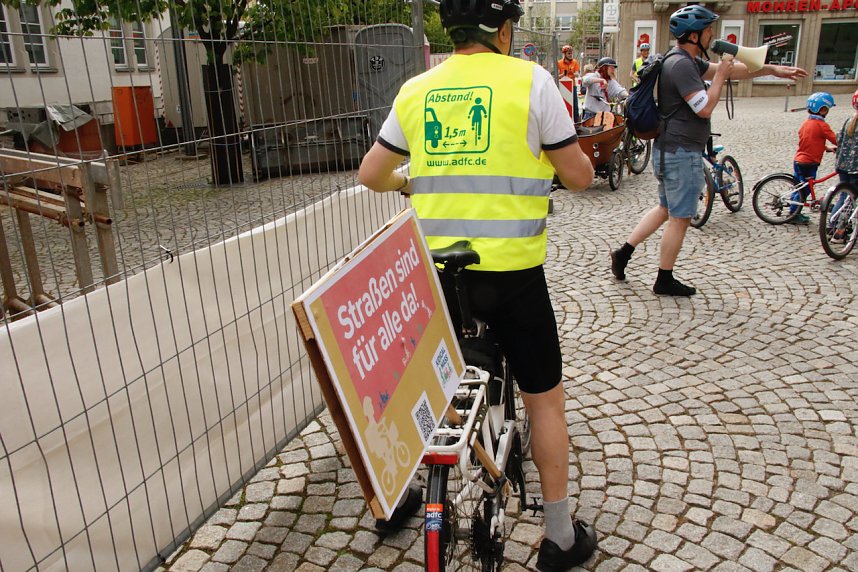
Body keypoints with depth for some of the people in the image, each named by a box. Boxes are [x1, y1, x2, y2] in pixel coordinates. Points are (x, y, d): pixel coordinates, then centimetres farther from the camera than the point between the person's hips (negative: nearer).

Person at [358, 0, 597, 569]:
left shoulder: (416, 89, 7)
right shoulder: (529, 79, -5)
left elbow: (370, 174, 13)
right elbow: (579, 176, -1)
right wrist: (551, 161, 21)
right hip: (511, 271, -4)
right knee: (545, 400, 13)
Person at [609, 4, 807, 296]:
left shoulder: (688, 60, 14)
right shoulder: (681, 64, -19)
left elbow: (732, 70, 19)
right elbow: (705, 108, -22)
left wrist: (773, 69, 16)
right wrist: (720, 75, -9)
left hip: (669, 151, 10)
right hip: (682, 153, -10)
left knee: (665, 209, 21)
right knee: (680, 218, 1)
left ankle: (623, 252, 18)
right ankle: (665, 280, 11)